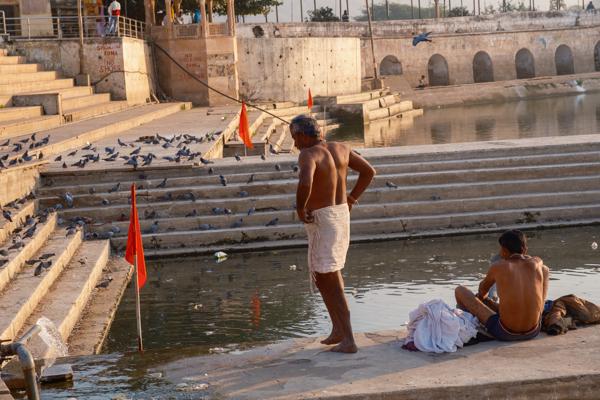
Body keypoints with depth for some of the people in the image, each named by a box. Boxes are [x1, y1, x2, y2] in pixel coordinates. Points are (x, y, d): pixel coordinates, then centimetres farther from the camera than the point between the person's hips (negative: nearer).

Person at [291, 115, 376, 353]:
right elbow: (369, 172, 14)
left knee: (329, 283, -1)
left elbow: (305, 182, -39)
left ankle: (348, 341, -2)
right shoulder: (340, 148, 5)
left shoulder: (308, 155, -19)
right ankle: (338, 329, 25)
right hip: (341, 214, 8)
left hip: (321, 220, -8)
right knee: (327, 272, 23)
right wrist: (351, 199, 17)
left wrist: (300, 209, -21)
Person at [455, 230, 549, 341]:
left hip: (505, 334, -3)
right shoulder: (537, 262, -4)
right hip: (534, 332, 3)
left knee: (460, 291, 11)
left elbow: (482, 290, 17)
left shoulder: (498, 267, -6)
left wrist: (482, 295, 40)